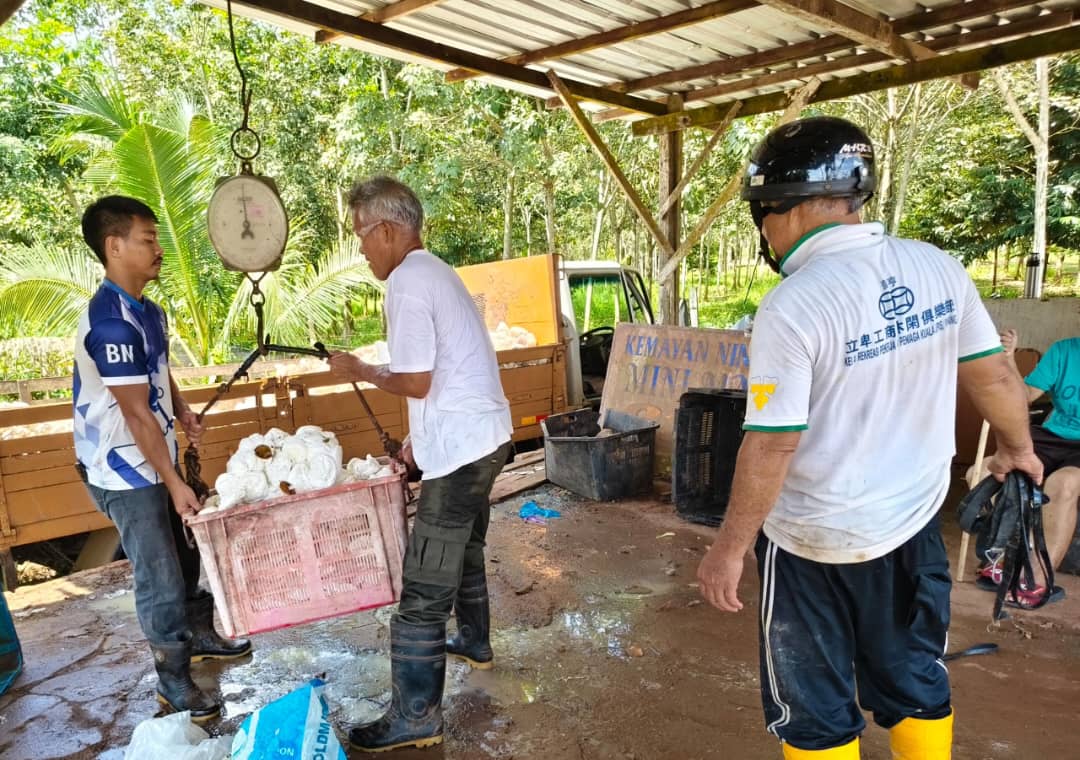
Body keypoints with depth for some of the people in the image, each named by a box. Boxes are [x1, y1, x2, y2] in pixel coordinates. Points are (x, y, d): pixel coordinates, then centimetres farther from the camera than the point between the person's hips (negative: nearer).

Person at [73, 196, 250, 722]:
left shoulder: (148, 312, 6)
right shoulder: (111, 322, -24)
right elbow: (136, 413, -23)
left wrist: (182, 411, 0)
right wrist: (174, 482, -19)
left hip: (155, 459, 9)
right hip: (124, 471, -9)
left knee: (186, 554, 21)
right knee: (160, 578, 2)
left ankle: (199, 633, 41)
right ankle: (173, 677, 19)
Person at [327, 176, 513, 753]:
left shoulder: (407, 283, -17)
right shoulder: (435, 271, 14)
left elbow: (416, 383, -18)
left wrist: (361, 372, -2)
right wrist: (418, 440, 20)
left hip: (461, 448, -11)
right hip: (484, 435, 11)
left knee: (424, 584, -3)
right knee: (465, 549, 27)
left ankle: (415, 717, 7)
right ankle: (474, 642, 47)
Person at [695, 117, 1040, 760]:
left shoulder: (794, 305, -25)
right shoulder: (938, 267, -6)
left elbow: (772, 447, -23)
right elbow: (994, 374, 5)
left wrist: (730, 548, -12)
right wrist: (1017, 447, 24)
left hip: (816, 541, -6)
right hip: (915, 520, 6)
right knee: (916, 680, 25)